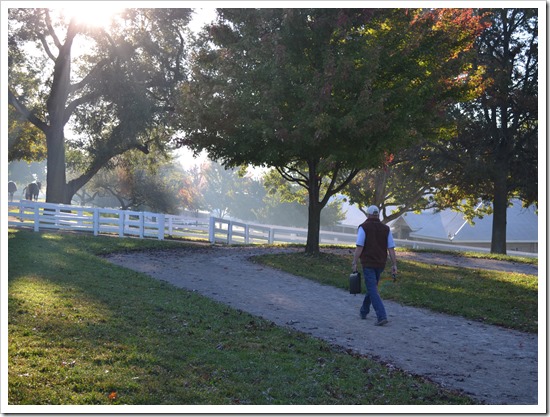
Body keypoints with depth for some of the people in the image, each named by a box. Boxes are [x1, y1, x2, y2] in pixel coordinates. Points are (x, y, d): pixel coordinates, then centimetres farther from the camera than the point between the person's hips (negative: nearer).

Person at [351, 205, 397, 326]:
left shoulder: (364, 227, -7)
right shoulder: (385, 228, 6)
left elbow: (359, 247, -13)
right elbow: (391, 248, 2)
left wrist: (354, 263, -8)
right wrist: (394, 264, 4)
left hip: (368, 263, -5)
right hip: (380, 264, 5)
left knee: (373, 290, -6)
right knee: (372, 287, 22)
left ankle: (382, 316, -18)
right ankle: (364, 311, 35)